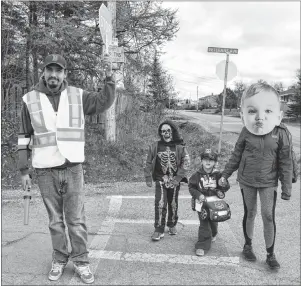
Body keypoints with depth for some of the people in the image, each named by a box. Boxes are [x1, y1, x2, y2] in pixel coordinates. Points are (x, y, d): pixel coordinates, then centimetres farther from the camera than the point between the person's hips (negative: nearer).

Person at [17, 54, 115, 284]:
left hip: (73, 168, 0)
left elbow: (105, 102, -2)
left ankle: (81, 261, 20)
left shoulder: (77, 96, 2)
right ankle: (59, 260, 29)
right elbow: (24, 137, 4)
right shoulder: (30, 99, 1)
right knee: (55, 220, 12)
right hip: (46, 171, 1)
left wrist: (109, 77, -17)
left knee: (76, 219, 6)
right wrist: (24, 170, 2)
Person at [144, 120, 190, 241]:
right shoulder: (155, 146, -1)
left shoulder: (180, 147, -2)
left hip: (174, 181, 1)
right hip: (160, 180, -1)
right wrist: (148, 178, 1)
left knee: (173, 204, 13)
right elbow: (148, 163, 4)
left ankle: (172, 225, 35)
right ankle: (159, 230, -1)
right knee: (160, 204, -11)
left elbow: (186, 163, -5)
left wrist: (178, 177, -11)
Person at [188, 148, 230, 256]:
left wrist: (224, 185, -25)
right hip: (202, 202, -2)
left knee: (213, 222, 18)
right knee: (203, 223, -8)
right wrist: (198, 195, -16)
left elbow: (226, 188, -1)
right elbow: (191, 187, -1)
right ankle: (202, 245, 0)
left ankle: (213, 234, 51)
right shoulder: (197, 175, -6)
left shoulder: (218, 175, -4)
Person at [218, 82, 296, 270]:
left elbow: (286, 162, -7)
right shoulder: (246, 133, -12)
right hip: (247, 181, 1)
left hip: (268, 183, -1)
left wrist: (287, 187, -3)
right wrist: (225, 174, 8)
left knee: (268, 216, 1)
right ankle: (248, 245, 32)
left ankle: (270, 254, 18)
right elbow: (236, 155, 3)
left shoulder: (281, 134, -16)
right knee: (250, 213, 13)